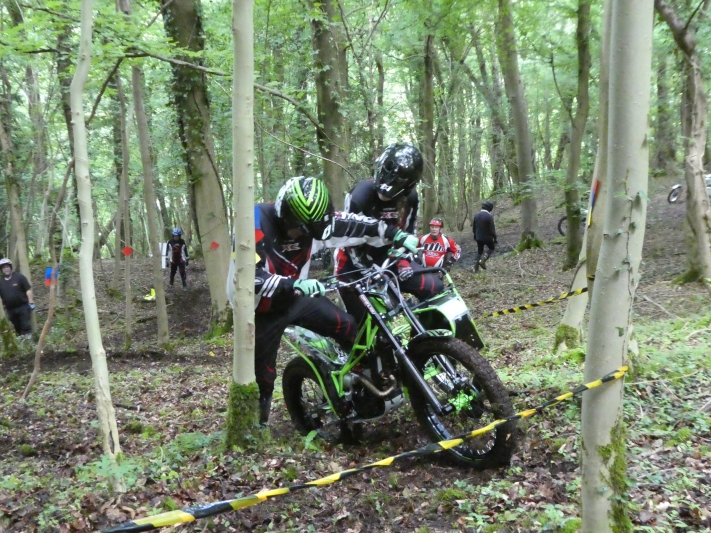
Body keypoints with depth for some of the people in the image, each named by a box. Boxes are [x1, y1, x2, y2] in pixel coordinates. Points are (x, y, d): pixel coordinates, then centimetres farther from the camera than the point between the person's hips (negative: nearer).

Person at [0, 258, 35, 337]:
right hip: (10, 309, 4)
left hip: (23, 307, -4)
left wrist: (31, 303, -12)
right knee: (17, 329, 12)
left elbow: (28, 290, -6)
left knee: (26, 327, -6)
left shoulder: (19, 277, -5)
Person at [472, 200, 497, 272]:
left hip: (478, 237, 5)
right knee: (491, 248, 20)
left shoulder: (476, 215, 1)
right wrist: (495, 239, -7)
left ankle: (476, 268, 15)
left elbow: (473, 227, 10)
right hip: (487, 237, -5)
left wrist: (475, 235, 23)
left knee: (479, 251, 18)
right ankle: (483, 260, -2)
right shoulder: (489, 216, -19)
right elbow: (492, 229, -17)